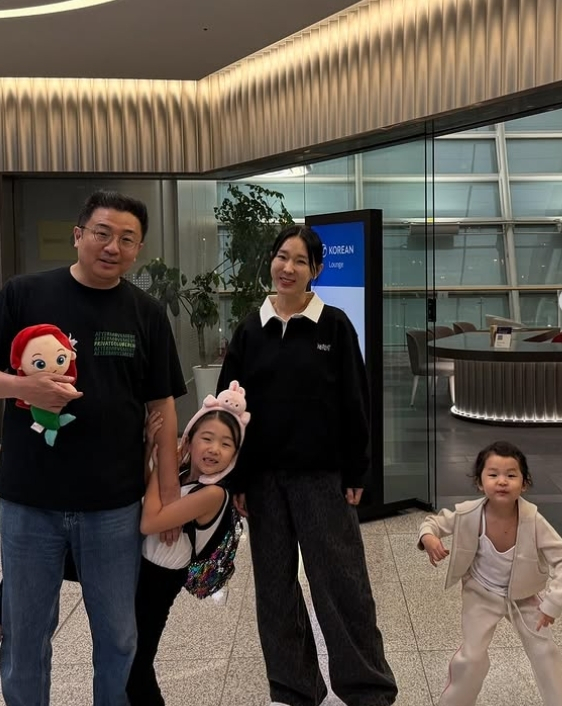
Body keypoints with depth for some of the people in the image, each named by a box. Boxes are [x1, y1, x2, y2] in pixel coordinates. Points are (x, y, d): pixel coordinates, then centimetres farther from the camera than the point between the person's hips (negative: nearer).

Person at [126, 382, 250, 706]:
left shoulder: (214, 493, -21)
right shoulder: (178, 474, 0)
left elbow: (149, 522, -25)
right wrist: (152, 447, -12)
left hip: (157, 579, -7)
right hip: (138, 562, 7)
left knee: (134, 666, 8)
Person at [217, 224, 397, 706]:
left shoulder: (334, 326, -3)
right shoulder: (250, 330, 4)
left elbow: (354, 403, -2)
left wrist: (355, 472, -4)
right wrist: (234, 478, 1)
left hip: (322, 474, -3)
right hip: (263, 477, 3)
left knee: (341, 582, 2)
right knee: (275, 584, 11)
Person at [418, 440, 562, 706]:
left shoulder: (532, 520, -30)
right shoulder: (469, 514, -28)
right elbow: (435, 521, -11)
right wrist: (428, 537, -33)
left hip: (525, 596, 1)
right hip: (482, 595, 0)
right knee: (472, 656, 2)